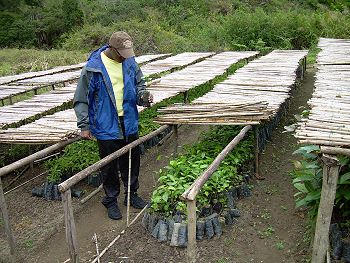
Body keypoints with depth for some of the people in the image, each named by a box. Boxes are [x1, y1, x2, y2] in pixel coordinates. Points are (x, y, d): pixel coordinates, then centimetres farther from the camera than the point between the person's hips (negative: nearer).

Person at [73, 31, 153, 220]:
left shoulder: (129, 61, 0)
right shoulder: (93, 67, -14)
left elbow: (139, 83, 15)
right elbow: (81, 99, -9)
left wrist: (142, 95, -7)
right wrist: (84, 126, -11)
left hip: (129, 122, 5)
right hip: (106, 126, -4)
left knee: (132, 161, 16)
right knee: (110, 166, 8)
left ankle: (132, 194, 36)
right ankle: (111, 200, 28)